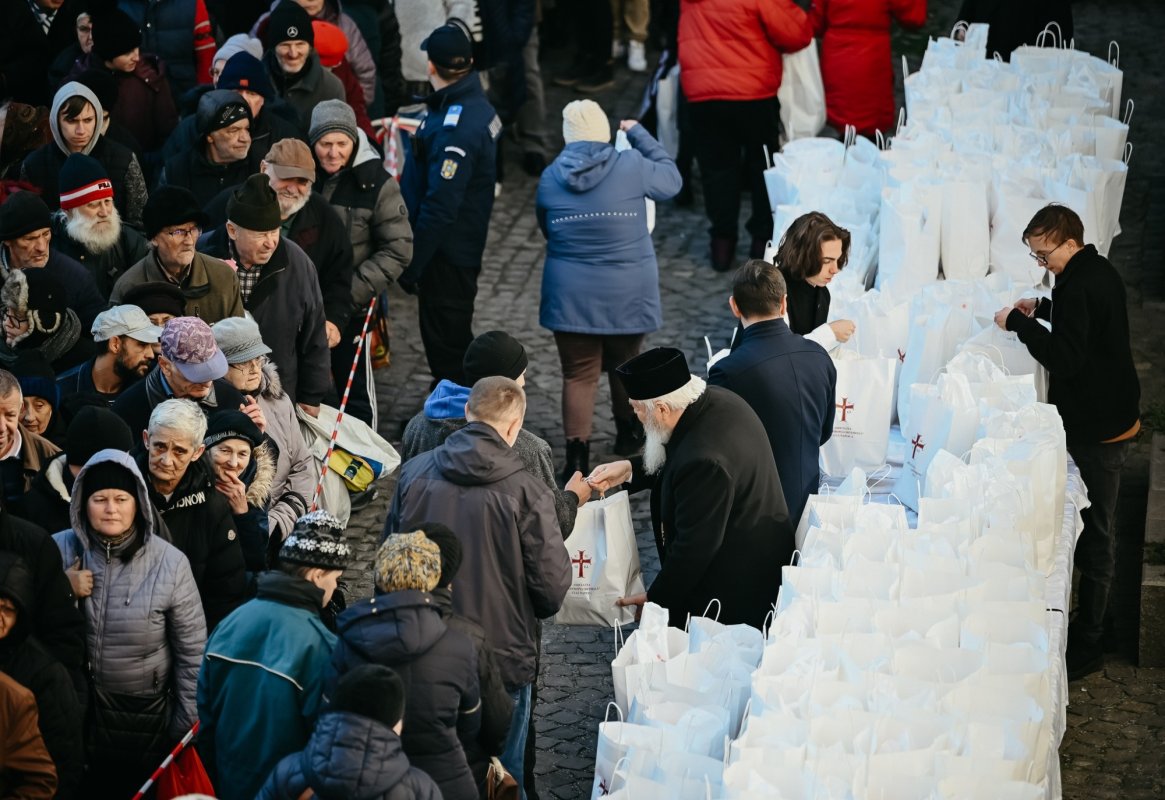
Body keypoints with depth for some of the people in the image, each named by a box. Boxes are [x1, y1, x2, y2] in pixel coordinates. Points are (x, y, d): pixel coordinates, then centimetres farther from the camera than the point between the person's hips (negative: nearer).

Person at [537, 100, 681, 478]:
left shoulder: (550, 178, -3)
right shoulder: (631, 167, -9)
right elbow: (671, 180, 9)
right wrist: (638, 133, 15)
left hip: (571, 297, 0)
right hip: (627, 294, 0)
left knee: (578, 374, 5)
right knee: (625, 365, 20)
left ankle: (577, 453, -3)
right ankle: (628, 433, 37)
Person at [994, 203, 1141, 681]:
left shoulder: (1080, 288, -23)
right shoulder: (1099, 273, 9)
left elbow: (1065, 359, -29)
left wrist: (1018, 323, -21)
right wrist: (1040, 311, 11)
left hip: (1098, 430, -10)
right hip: (1108, 418, 10)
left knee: (1094, 537, -3)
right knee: (1094, 531, 17)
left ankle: (1087, 644, 3)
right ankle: (1088, 624, 26)